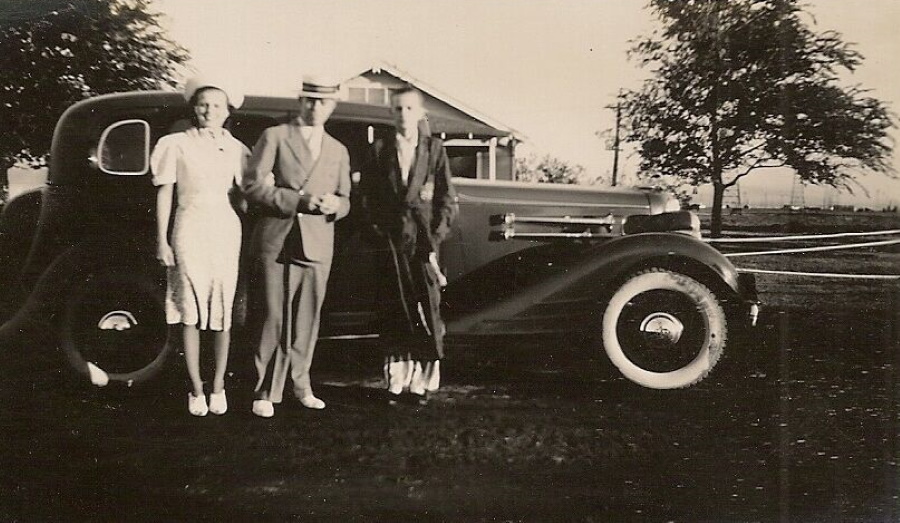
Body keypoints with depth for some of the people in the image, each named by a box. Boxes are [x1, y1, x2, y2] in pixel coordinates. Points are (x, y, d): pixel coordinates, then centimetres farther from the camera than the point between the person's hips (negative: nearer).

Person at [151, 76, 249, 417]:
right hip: (190, 231, -1)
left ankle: (218, 386, 14)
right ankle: (196, 389, 7)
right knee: (190, 312, 0)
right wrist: (162, 241, 0)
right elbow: (164, 194, 4)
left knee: (223, 313, 3)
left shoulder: (235, 149, 10)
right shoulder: (177, 145, 4)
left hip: (226, 232, 2)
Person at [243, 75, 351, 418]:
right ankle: (266, 393, 5)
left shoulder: (338, 151, 17)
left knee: (306, 320, 6)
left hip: (317, 245, 4)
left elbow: (345, 201, 20)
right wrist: (298, 200, -15)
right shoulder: (275, 137, 4)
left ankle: (301, 386, 19)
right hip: (276, 242, -3)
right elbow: (252, 187, -4)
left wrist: (334, 204, -5)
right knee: (276, 318, -4)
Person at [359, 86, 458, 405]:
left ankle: (423, 381, 6)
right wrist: (377, 230, 0)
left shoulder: (434, 149, 3)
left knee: (427, 310, -2)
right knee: (394, 312, 3)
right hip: (391, 241, 1)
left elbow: (448, 199, 2)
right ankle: (396, 381, 11)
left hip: (424, 239, -1)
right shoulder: (380, 149, 7)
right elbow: (366, 195, 10)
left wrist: (436, 238, -6)